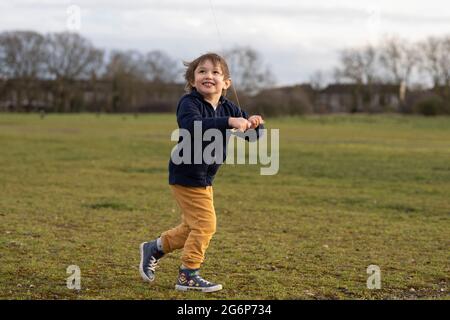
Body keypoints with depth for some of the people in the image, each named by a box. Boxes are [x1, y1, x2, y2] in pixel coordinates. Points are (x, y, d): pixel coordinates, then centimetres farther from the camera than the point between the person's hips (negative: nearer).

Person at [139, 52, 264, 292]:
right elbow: (193, 125, -40)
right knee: (205, 223, -7)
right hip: (186, 175, -8)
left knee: (193, 226, 19)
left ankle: (154, 248, 38)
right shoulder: (189, 103, -18)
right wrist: (228, 122, -49)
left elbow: (252, 136, 3)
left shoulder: (228, 108, 2)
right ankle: (188, 276, 6)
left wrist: (254, 124, -21)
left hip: (204, 178, 8)